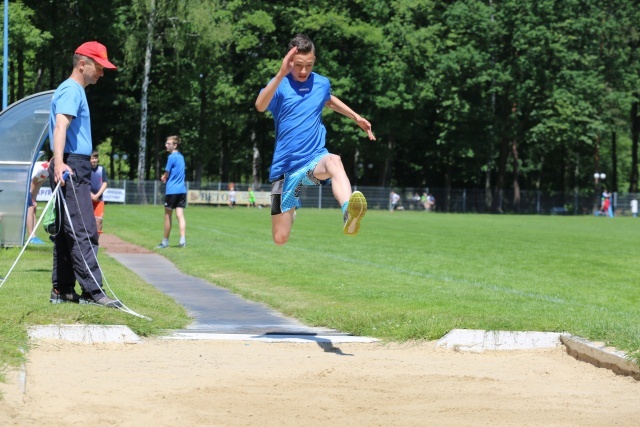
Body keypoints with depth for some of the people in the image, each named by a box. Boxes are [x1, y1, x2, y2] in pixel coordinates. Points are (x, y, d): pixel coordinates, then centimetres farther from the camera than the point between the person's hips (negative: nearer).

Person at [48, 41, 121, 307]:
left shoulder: (75, 91, 21)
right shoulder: (71, 90, -11)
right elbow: (60, 126, -26)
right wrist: (59, 163, -40)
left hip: (75, 169, 11)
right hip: (71, 168, -11)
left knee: (67, 232, 11)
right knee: (84, 232, -14)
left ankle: (62, 290, 13)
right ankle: (92, 291, -18)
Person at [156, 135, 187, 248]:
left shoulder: (172, 157, -11)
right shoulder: (181, 157, 15)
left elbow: (166, 174, -6)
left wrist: (163, 178, 14)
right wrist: (166, 177, 7)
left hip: (171, 191, -7)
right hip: (182, 190, 7)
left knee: (167, 216, 4)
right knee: (180, 215, -1)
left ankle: (165, 241, 12)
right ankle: (182, 240, -13)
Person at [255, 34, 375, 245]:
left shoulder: (322, 83, 6)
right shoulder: (280, 84, -8)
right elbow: (260, 106, -32)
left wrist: (356, 117, 26)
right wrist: (281, 74, -43)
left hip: (315, 159, 1)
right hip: (285, 166, -1)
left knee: (333, 161, -38)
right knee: (280, 239, 0)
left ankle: (348, 215, -68)